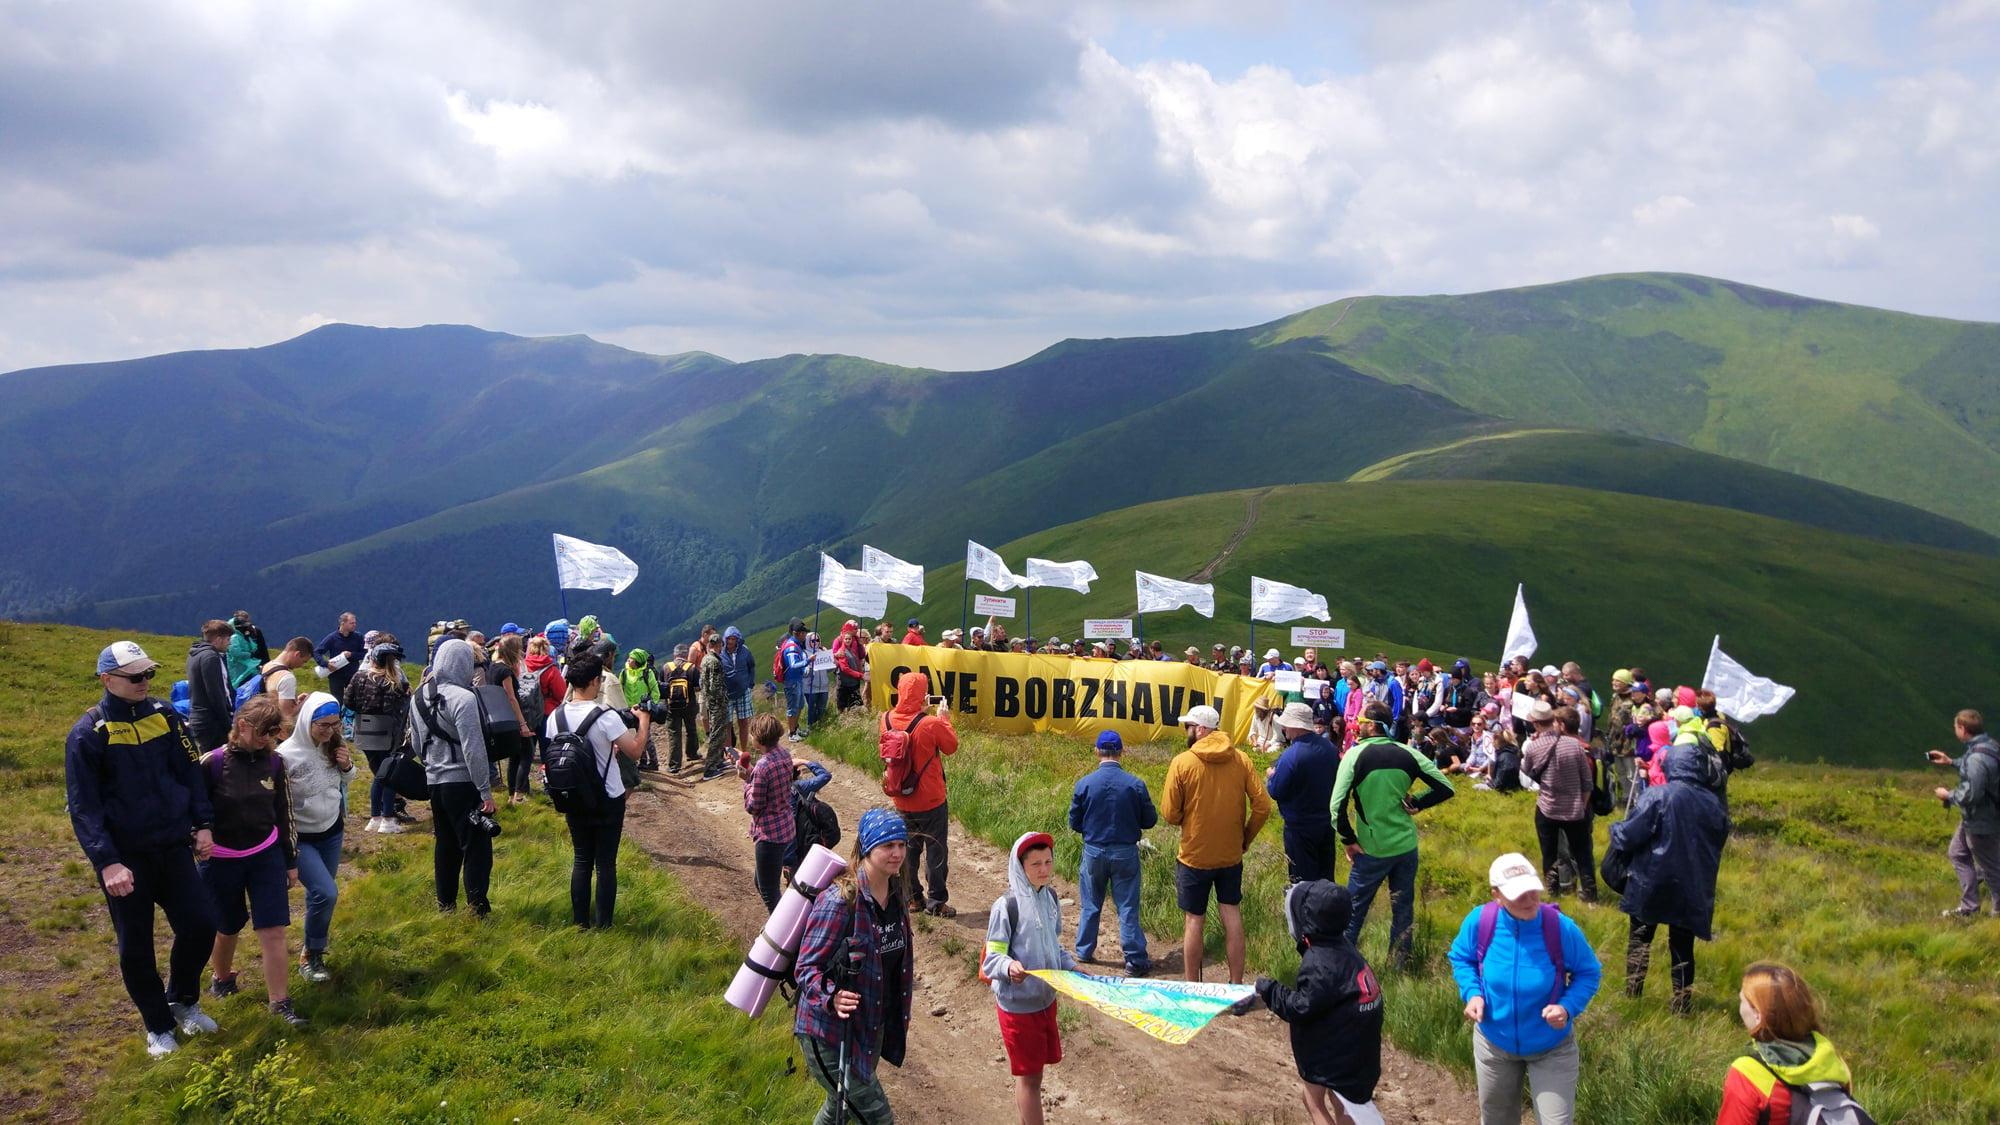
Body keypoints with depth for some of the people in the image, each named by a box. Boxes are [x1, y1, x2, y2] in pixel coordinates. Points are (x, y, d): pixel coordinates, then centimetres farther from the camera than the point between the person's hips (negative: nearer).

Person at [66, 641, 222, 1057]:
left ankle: (183, 1000, 26)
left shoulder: (164, 716, 2)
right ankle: (158, 1027, 24)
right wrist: (106, 862, -19)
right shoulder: (88, 734, -11)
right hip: (125, 857, -3)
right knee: (135, 946, 6)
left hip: (173, 847, 3)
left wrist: (203, 824, 3)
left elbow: (190, 772, 11)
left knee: (201, 923, -1)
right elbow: (83, 807, -11)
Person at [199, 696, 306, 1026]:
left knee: (273, 931, -3)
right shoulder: (212, 763, -17)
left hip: (267, 856, 2)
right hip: (221, 861, -2)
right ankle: (221, 977, 46)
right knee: (226, 927, 17)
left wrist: (291, 861, 10)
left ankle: (280, 1001, 3)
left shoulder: (273, 763, -4)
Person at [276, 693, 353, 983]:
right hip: (301, 838, -5)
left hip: (332, 831, 5)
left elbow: (346, 780, 12)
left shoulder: (335, 745, -6)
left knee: (320, 892, 13)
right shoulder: (286, 754, -21)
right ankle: (310, 956, 5)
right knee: (326, 893, -15)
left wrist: (347, 766, -10)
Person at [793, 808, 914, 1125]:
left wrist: (899, 1015, 20)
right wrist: (831, 998, -42)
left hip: (874, 1025, 8)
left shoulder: (896, 893, 0)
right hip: (831, 1033, -8)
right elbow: (807, 968, -23)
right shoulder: (839, 902, -24)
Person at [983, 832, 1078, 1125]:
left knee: (1034, 1070, 15)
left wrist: (1073, 969, 2)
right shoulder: (1007, 906, -19)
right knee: (1029, 1076, 3)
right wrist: (1009, 967, -38)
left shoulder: (1051, 899, 1)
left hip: (1046, 998, 6)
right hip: (1017, 1003, -6)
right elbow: (992, 957, -18)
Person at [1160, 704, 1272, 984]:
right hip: (1231, 856, 3)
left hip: (1194, 857, -3)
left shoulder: (1182, 762, -13)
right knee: (1232, 915, 12)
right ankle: (1236, 985, 18)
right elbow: (1262, 806, -6)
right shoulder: (1241, 759, -4)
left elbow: (1170, 814, -12)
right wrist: (1245, 838, 7)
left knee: (1194, 921, 7)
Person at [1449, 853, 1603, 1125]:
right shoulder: (1479, 922, -22)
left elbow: (1589, 973, -8)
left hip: (1552, 1048, -2)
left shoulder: (1562, 928, -26)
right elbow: (1461, 958, 0)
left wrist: (1568, 1007, -25)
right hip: (1494, 1043, 2)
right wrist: (1472, 993, -18)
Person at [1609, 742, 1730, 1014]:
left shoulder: (1656, 796, -18)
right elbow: (1720, 840, 12)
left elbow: (1629, 836, -16)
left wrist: (1615, 830, 6)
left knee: (1640, 937, 17)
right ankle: (1681, 1005, 16)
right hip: (1693, 888, 3)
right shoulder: (1713, 802, -2)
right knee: (1682, 946, 12)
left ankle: (1632, 993, 20)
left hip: (1651, 882, -3)